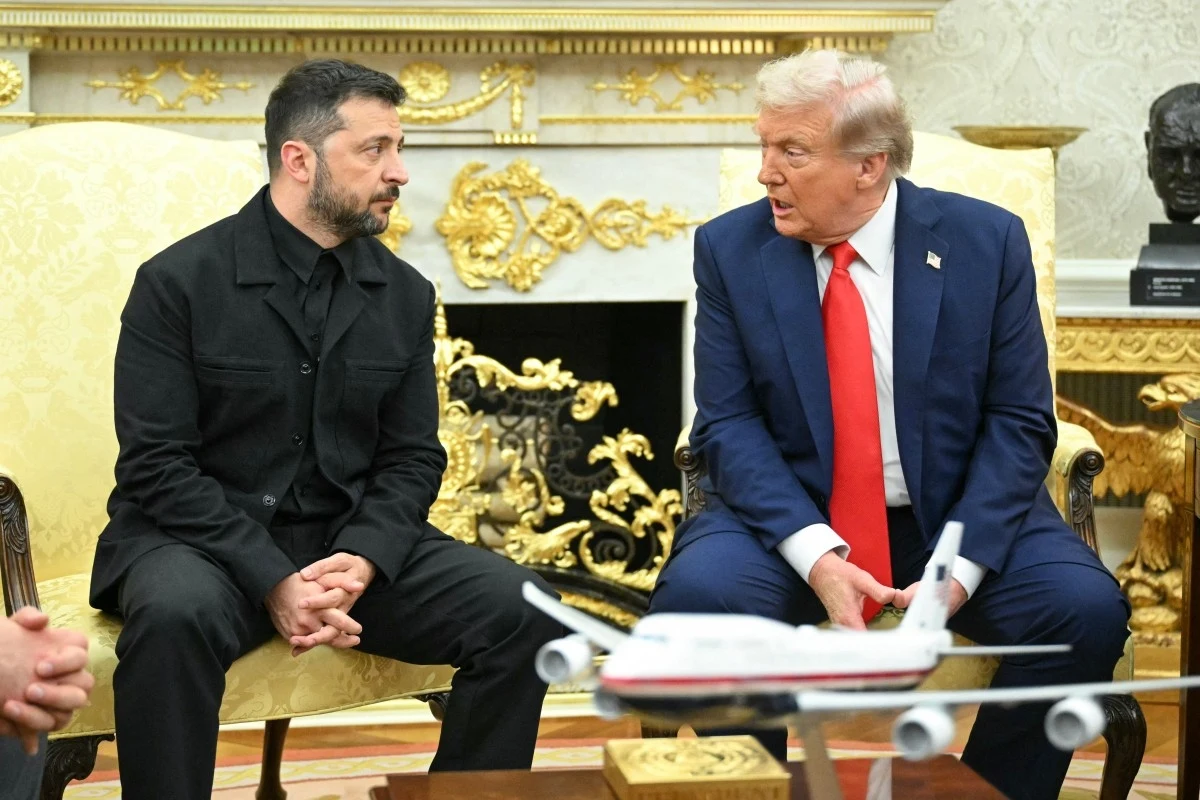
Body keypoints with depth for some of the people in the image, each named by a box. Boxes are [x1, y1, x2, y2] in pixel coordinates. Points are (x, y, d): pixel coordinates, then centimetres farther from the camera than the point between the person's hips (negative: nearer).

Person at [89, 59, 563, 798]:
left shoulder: (405, 294, 6)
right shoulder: (179, 282, -7)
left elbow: (412, 459, 6)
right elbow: (158, 465, -12)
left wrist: (362, 560, -15)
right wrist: (272, 581, -23)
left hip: (349, 541, 4)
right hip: (202, 538, -4)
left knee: (520, 607, -17)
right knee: (175, 614, -38)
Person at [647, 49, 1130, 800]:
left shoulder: (987, 240, -5)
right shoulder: (730, 248, -4)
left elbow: (1019, 422, -5)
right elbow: (729, 423, -8)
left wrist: (961, 565, -20)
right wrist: (814, 555, -24)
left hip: (958, 515, 0)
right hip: (793, 516, 0)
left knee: (1086, 608, -25)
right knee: (696, 593, -29)